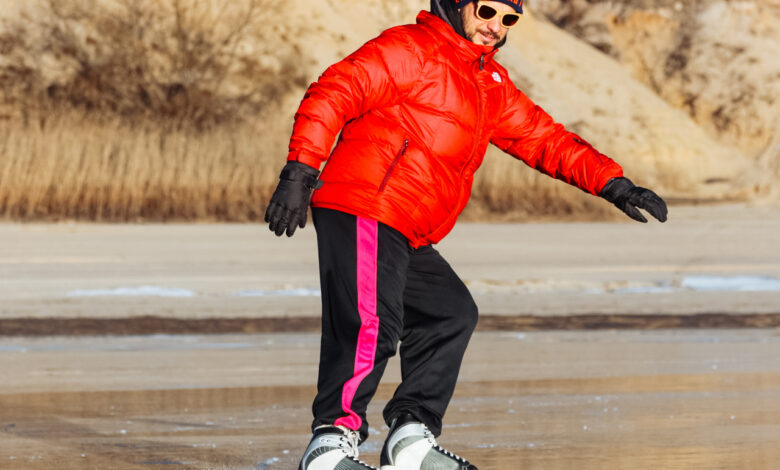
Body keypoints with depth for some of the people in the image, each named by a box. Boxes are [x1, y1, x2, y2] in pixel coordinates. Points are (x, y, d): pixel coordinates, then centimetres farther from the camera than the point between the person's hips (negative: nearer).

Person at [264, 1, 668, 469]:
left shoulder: (491, 84, 22)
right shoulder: (411, 49, -5)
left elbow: (545, 139, 24)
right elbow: (332, 94, -13)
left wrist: (613, 183, 11)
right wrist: (300, 173, -22)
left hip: (407, 237, 10)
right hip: (362, 212, -10)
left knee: (451, 314, 14)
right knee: (372, 324, -21)